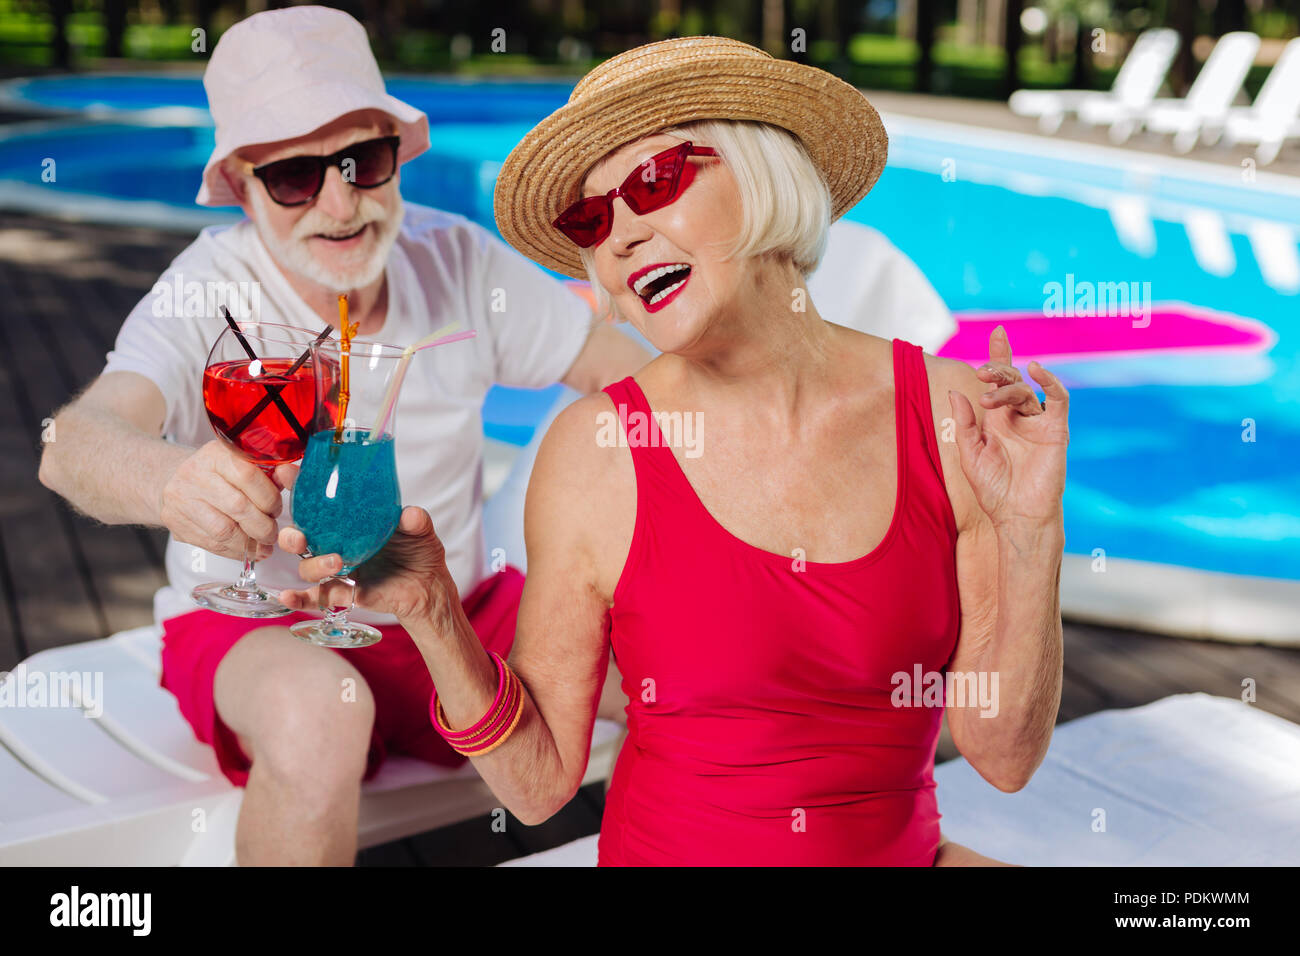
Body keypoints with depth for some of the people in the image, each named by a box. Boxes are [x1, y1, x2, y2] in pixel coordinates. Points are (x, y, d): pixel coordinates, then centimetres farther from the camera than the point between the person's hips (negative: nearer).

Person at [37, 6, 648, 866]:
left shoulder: (458, 260, -6)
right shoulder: (209, 295, -17)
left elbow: (639, 368, -3)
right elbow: (74, 442, -35)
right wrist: (172, 478, -59)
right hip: (256, 633, -3)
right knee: (318, 709, -38)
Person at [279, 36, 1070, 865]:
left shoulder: (949, 415, -8)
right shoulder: (596, 450, -11)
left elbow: (1004, 755, -5)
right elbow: (541, 781, -6)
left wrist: (1029, 536, -16)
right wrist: (433, 615, -19)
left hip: (906, 851, 2)